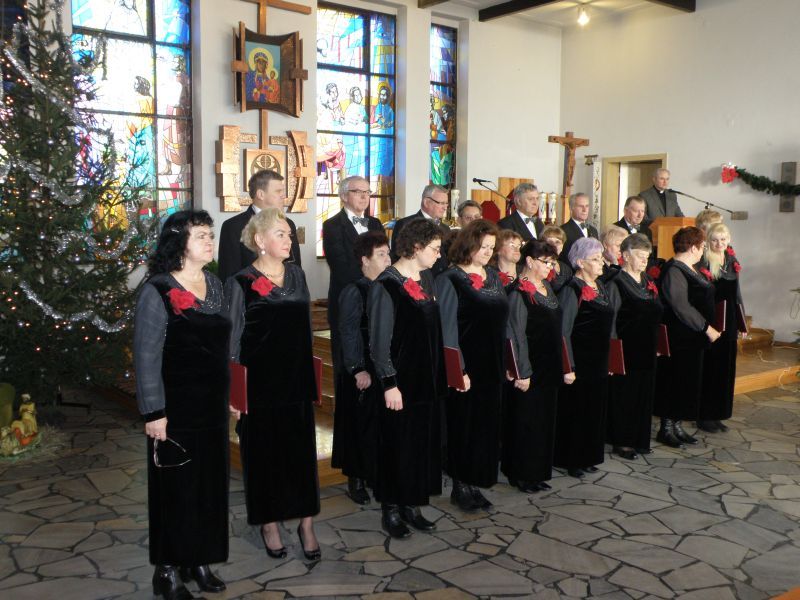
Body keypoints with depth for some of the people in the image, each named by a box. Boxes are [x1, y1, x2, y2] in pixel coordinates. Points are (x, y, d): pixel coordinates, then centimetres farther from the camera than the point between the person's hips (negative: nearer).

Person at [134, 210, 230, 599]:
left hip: (212, 404, 6)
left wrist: (226, 397, 12)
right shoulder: (158, 291, -13)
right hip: (177, 407, -6)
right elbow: (146, 357, -14)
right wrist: (154, 413, -15)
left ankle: (199, 560, 29)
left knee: (210, 483, 13)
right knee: (176, 487, 5)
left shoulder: (214, 285, 6)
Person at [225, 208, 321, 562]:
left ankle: (306, 524, 17)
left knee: (301, 450, 7)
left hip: (297, 379, 4)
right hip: (260, 382, -4)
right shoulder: (241, 283, -7)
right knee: (264, 452, 8)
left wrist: (311, 378, 12)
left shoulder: (297, 276, 7)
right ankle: (269, 523, 23)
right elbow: (231, 340, -5)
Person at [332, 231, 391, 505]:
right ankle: (356, 480, 17)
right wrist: (358, 370, -18)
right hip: (364, 374, -6)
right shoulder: (354, 292, -10)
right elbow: (349, 334, -13)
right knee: (362, 426, 3)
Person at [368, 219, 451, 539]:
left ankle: (411, 505, 25)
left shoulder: (427, 278, 7)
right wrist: (389, 384, -16)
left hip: (427, 377, 7)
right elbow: (379, 339, -14)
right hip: (400, 379, -7)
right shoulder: (387, 284, -14)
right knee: (397, 444, 4)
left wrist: (436, 373, 11)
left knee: (424, 441, 12)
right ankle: (390, 510, 19)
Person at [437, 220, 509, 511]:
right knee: (465, 425, 1)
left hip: (492, 365, 6)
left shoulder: (494, 276, 11)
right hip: (466, 366, -6)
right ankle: (460, 486, 14)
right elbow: (447, 328, -12)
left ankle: (474, 482, 22)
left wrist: (507, 362, 13)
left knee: (487, 425, 10)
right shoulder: (450, 279, -8)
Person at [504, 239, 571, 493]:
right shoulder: (519, 293, -14)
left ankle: (538, 472, 25)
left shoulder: (547, 288, 11)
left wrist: (565, 366, 14)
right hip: (530, 368, -8)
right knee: (526, 420, 1)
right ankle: (521, 474, 13)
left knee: (545, 419, 14)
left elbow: (557, 331, 14)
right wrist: (522, 373, -18)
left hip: (550, 367, 8)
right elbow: (517, 336, -17)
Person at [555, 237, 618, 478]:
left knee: (596, 411, 14)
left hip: (599, 361, 8)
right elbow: (563, 331, -18)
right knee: (576, 411, 2)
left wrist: (608, 359, 17)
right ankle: (571, 460, 15)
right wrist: (568, 366, -20)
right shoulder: (572, 290, -15)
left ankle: (588, 457, 27)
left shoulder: (602, 288, 11)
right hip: (580, 361, -8)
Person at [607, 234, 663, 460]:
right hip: (627, 347, -8)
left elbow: (658, 309, 14)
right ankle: (622, 441, 10)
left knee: (644, 393, 12)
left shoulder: (647, 280, 15)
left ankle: (640, 440, 22)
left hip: (646, 347, 8)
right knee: (625, 394, 0)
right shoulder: (617, 281, -11)